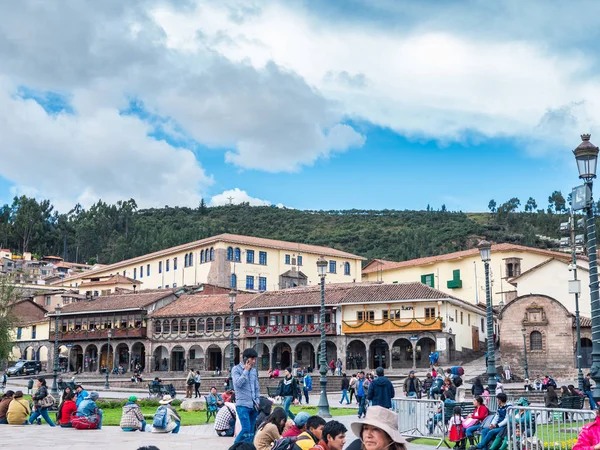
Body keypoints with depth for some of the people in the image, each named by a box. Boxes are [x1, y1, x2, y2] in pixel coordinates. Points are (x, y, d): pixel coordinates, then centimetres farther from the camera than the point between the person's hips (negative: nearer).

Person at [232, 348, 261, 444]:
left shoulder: (254, 371, 14)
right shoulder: (236, 369, -3)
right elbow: (238, 383, -18)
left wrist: (257, 401, 7)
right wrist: (246, 370, -10)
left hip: (253, 406, 6)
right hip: (243, 405, -6)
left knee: (251, 432, 6)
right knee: (246, 430, -15)